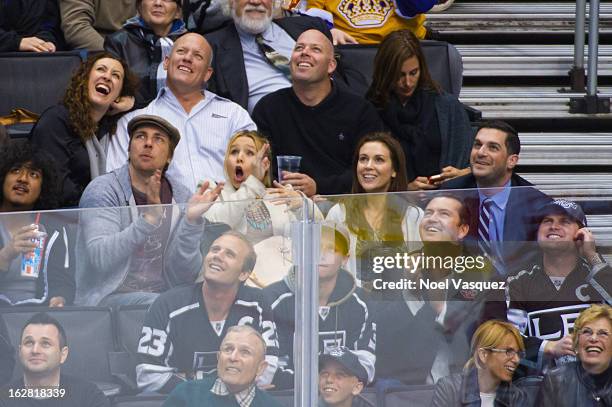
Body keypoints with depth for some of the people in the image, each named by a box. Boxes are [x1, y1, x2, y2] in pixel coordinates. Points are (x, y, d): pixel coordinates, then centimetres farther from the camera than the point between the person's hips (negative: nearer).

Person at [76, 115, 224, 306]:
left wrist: (191, 221, -15)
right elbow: (100, 259, -21)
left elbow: (183, 278, -1)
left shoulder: (182, 198, 7)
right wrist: (149, 218, -29)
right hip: (109, 297, -4)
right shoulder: (102, 191, -4)